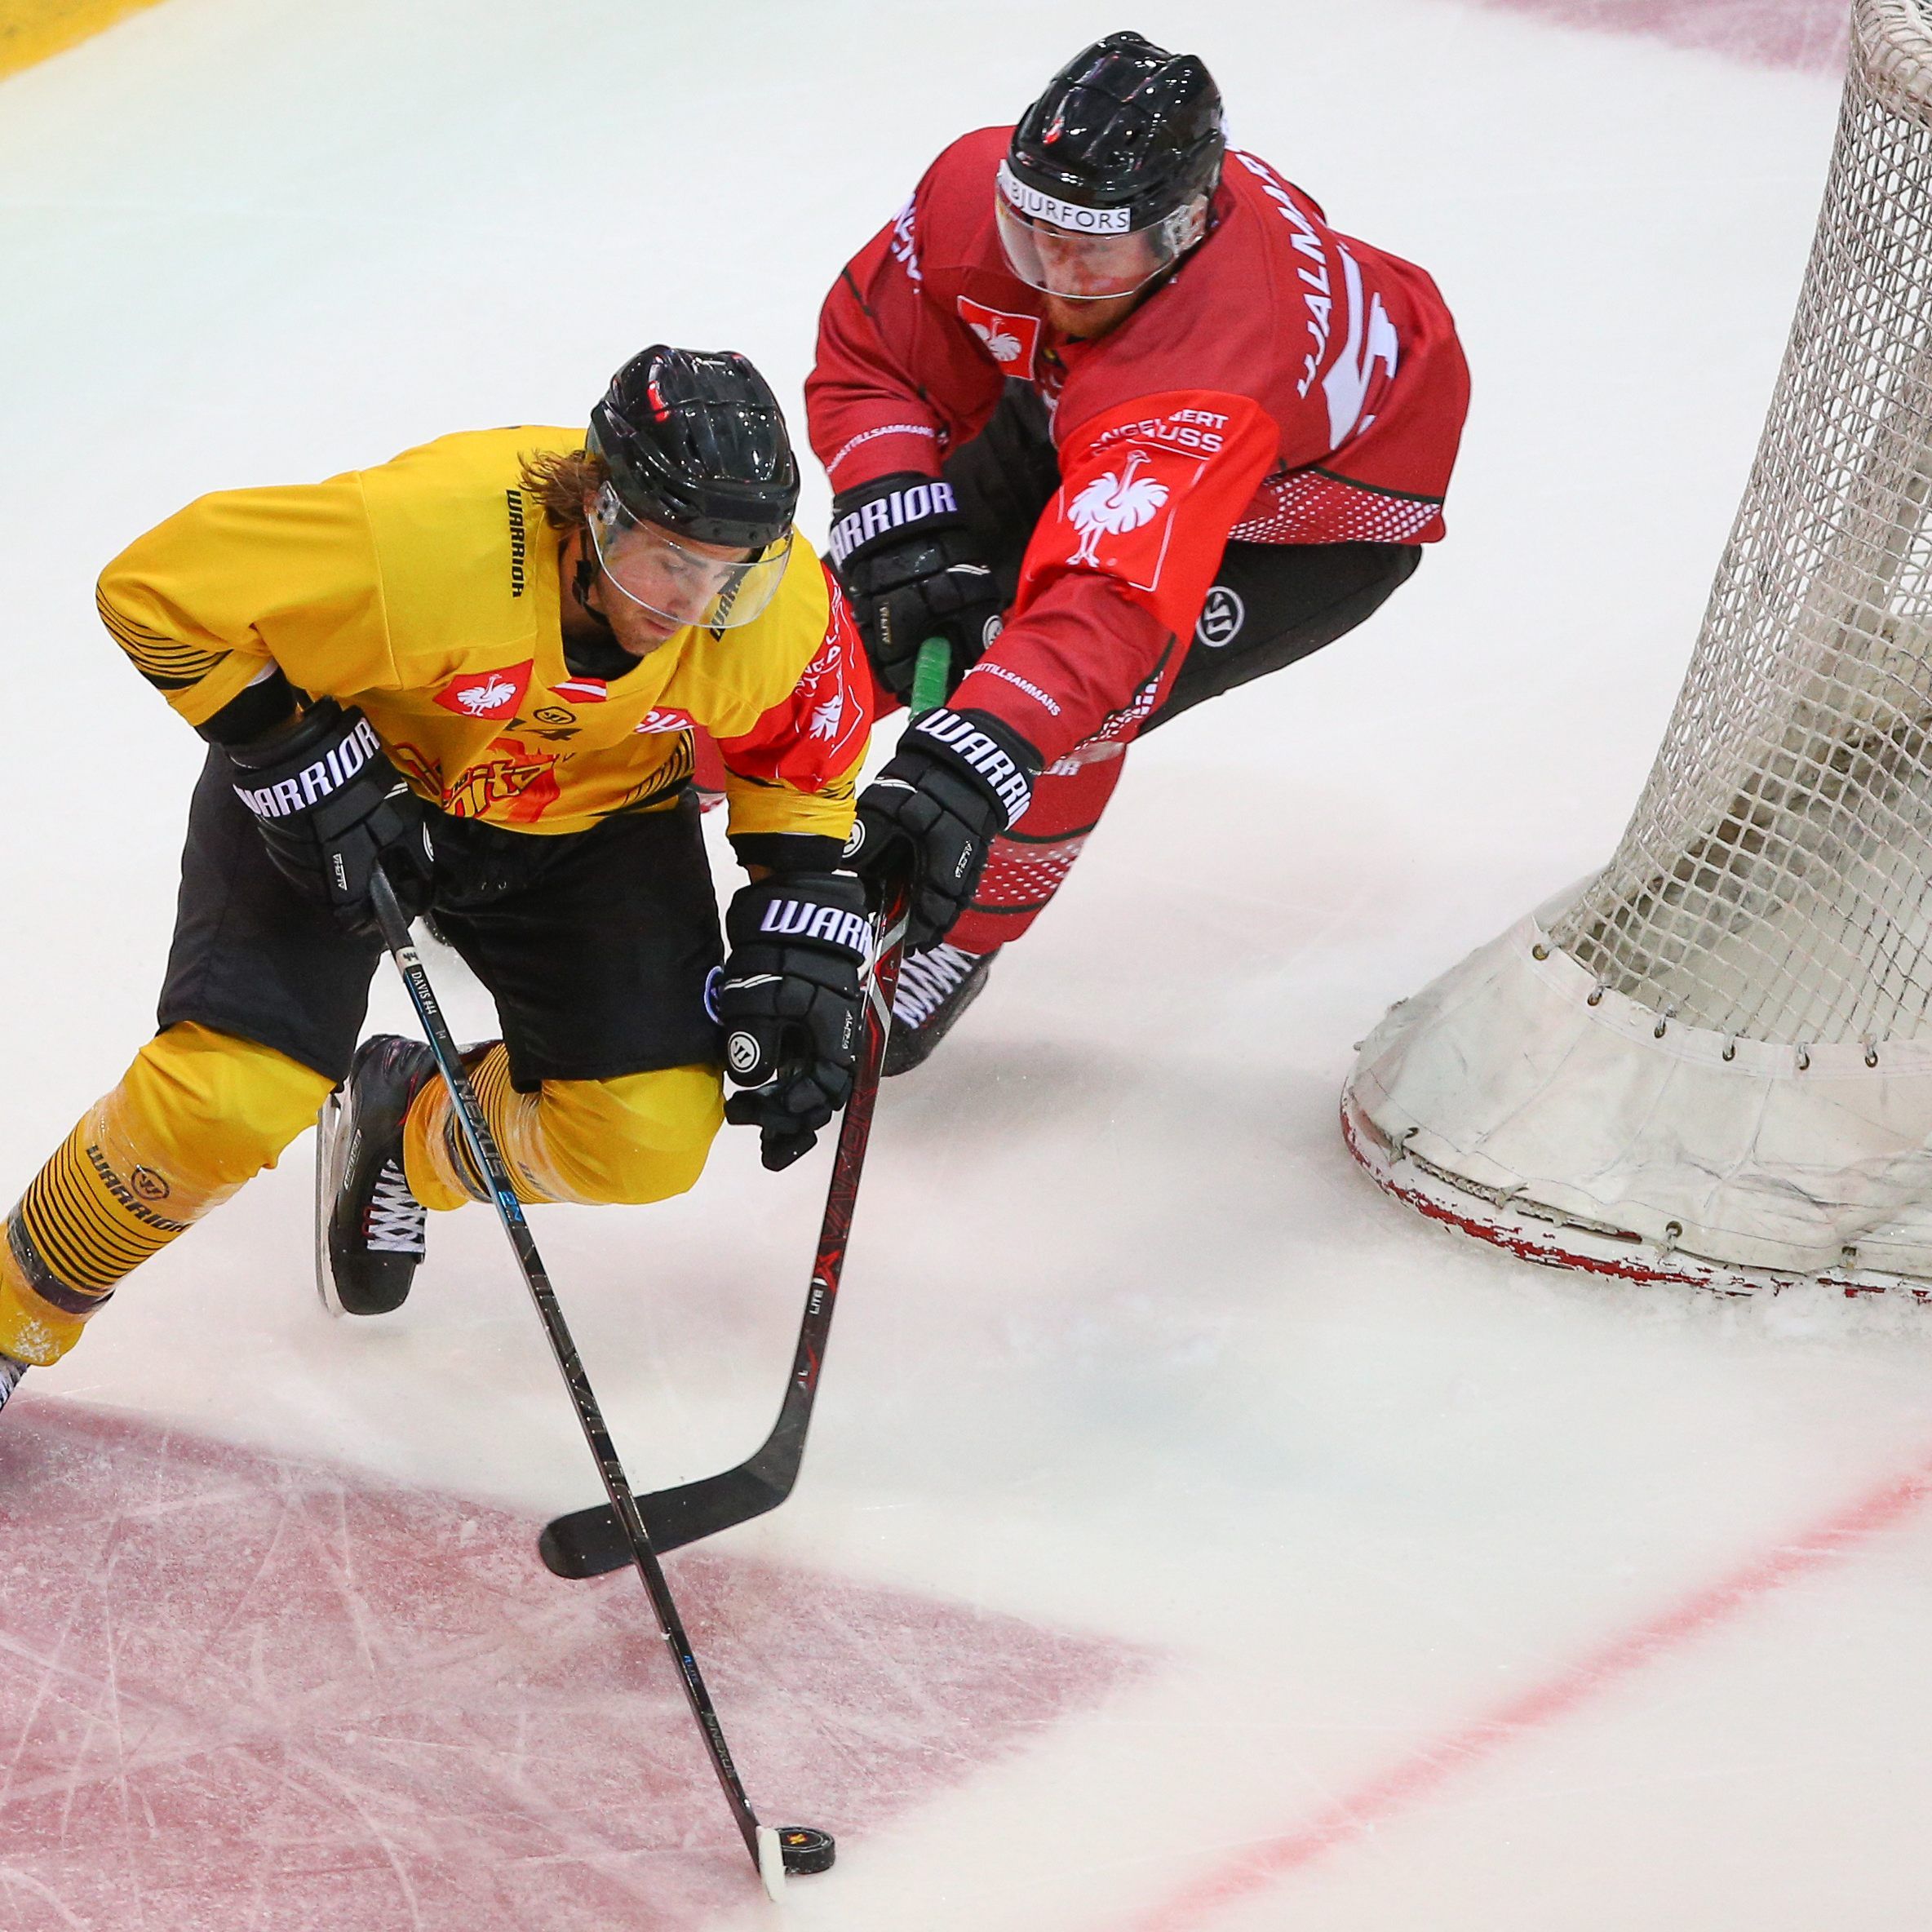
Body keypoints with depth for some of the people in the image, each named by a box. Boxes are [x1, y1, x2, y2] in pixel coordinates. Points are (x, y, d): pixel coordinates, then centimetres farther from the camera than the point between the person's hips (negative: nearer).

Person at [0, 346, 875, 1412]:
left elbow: (802, 773, -3)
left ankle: (409, 1132, 24)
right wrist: (300, 763, -26)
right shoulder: (425, 536, -39)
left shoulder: (784, 612, -26)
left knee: (652, 1139, -8)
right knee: (232, 1094, -19)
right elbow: (157, 585, -27)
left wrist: (801, 961, -8)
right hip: (357, 767, -4)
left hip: (593, 821, 4)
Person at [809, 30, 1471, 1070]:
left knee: (1078, 701, -23)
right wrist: (893, 520, -27)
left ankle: (950, 953, 0)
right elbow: (867, 346, -13)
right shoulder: (979, 188, -30)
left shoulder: (1212, 367, -48)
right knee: (892, 587, -5)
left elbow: (1116, 601, -59)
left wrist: (973, 758, -70)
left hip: (1322, 492, -6)